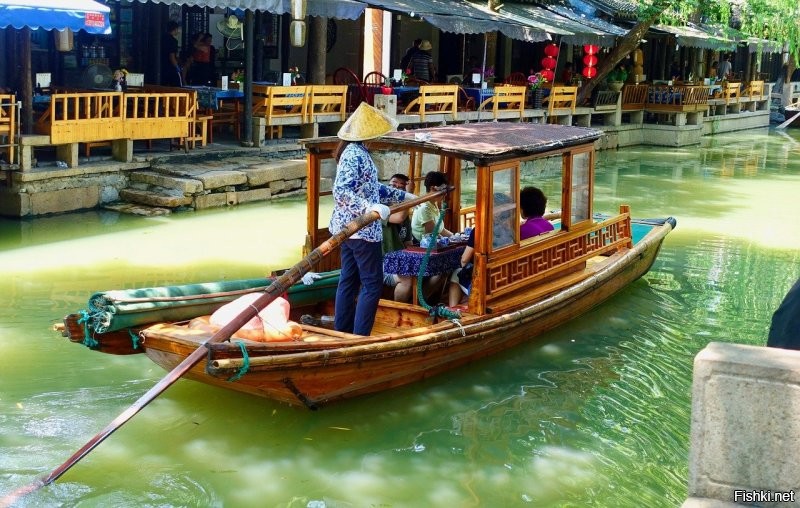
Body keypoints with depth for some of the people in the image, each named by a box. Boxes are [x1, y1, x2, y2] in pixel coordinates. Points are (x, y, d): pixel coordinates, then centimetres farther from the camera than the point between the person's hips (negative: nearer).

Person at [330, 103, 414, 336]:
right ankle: (360, 339, -2)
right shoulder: (355, 155, -19)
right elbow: (341, 191, -29)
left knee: (348, 282, 14)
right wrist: (369, 207, -37)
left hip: (350, 229, 10)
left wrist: (404, 196, 28)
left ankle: (343, 334, 21)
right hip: (362, 230, -10)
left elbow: (373, 188, 23)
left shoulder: (358, 152, 12)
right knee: (372, 285, -4)